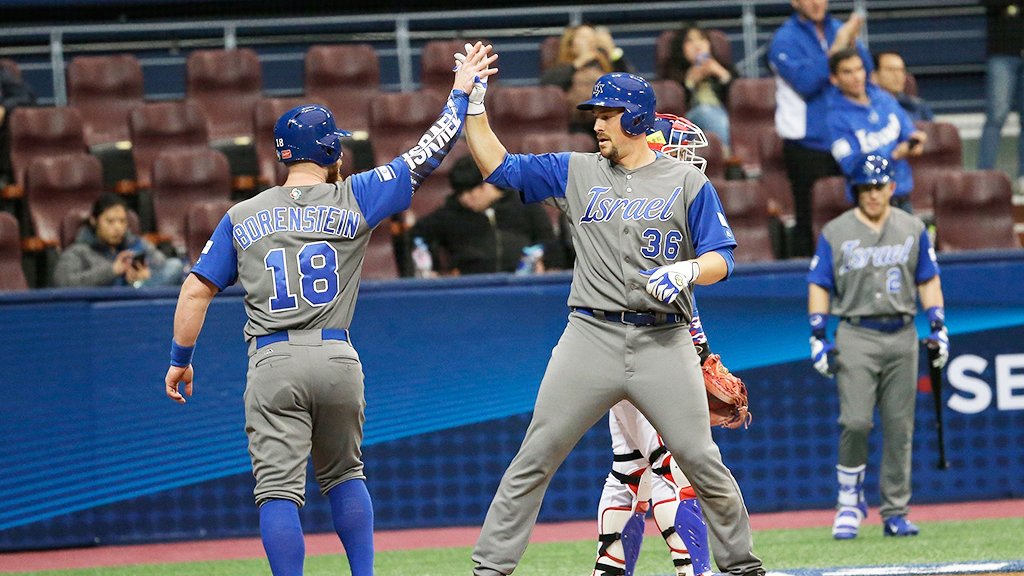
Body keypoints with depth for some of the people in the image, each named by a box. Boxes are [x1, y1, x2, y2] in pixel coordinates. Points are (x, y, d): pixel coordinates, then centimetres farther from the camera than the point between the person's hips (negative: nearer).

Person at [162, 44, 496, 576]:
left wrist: (180, 360, 17)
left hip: (273, 363, -1)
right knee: (344, 476, 22)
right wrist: (460, 94, 23)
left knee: (279, 489, -5)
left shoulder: (242, 217, 9)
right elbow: (427, 154, 11)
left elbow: (197, 291, 6)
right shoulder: (352, 199, 6)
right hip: (338, 360, 1)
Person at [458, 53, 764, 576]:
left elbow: (721, 257, 1)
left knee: (701, 461, -2)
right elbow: (497, 166, 12)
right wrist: (474, 106, 5)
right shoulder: (576, 173, 11)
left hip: (664, 343, -2)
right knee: (534, 459, -3)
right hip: (591, 336, 2)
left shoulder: (687, 182, 4)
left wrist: (687, 271, -19)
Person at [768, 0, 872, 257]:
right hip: (807, 146, -5)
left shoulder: (839, 29, 9)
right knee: (810, 222, -3)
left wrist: (853, 43, -14)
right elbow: (806, 83, -18)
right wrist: (837, 47, -19)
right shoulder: (785, 40, -6)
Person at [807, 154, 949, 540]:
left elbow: (928, 281, 14)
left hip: (902, 337, 3)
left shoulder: (913, 229, 11)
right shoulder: (835, 232, 4)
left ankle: (895, 512, 8)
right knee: (855, 421, -15)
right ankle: (849, 501, 1)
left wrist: (938, 327, 4)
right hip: (855, 337, -2)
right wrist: (818, 336, -5)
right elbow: (819, 286, 4)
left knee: (900, 428, 2)